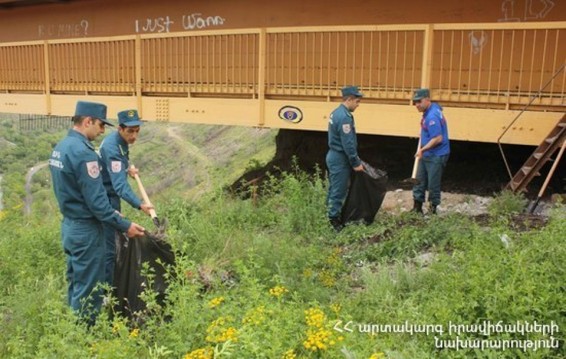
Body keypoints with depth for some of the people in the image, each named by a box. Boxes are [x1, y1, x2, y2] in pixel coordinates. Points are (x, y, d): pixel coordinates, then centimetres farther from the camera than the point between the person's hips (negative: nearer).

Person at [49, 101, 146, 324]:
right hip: (85, 229, -10)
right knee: (88, 290, 2)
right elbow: (96, 202, -24)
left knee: (75, 284, 20)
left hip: (69, 225, 10)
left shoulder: (60, 147, 8)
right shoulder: (83, 152, -23)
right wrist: (125, 226, -16)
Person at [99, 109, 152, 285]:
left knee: (108, 243, 19)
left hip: (111, 196, 10)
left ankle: (105, 285, 33)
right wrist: (139, 204, -47)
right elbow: (119, 184, -37)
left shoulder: (120, 140, 3)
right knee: (108, 248, -10)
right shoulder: (112, 147, -27)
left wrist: (127, 169, 15)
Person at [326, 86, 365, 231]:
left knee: (334, 190, 17)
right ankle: (334, 220, 5)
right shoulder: (344, 117, -21)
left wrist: (354, 158, 20)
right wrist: (356, 163, -15)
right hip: (340, 159, -10)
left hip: (334, 156, 10)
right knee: (339, 192, -2)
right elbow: (348, 143, -23)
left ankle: (330, 216, 25)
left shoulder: (336, 112, 11)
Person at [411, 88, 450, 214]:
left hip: (436, 156, -10)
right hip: (426, 155, 10)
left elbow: (438, 138, -28)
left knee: (433, 184, 2)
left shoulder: (432, 116, -25)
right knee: (420, 180, 15)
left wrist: (422, 149, -21)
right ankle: (417, 208, 24)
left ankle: (432, 209, 15)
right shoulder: (432, 108, 6)